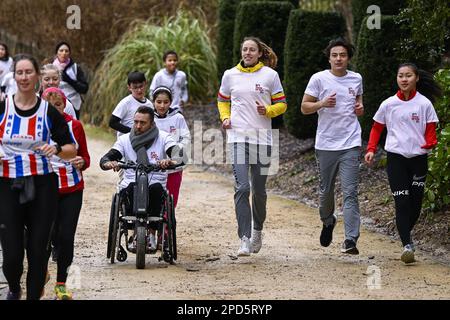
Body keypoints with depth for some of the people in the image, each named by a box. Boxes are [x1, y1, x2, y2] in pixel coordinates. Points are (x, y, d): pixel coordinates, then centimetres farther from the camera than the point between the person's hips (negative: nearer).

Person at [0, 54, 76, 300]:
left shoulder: (49, 112, 3)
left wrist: (56, 148, -15)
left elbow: (72, 150, 6)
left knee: (38, 250, 0)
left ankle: (34, 295, 15)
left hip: (42, 187, 0)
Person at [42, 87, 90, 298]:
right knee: (50, 235, -7)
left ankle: (61, 284, 8)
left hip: (72, 189, 1)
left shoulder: (74, 125, 4)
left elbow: (85, 158, 9)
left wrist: (81, 162, -13)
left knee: (66, 236, -4)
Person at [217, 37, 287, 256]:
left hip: (262, 138, 0)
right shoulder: (230, 75, 6)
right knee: (242, 188, -14)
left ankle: (257, 230, 34)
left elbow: (281, 104, 7)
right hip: (238, 137, 0)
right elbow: (222, 100, 21)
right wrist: (225, 117, 3)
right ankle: (245, 239, -15)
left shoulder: (270, 75, 2)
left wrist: (267, 110, -13)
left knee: (259, 190, 9)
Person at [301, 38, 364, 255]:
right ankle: (328, 221, 43)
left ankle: (351, 240, -13)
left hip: (350, 144, 0)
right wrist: (322, 103, -17)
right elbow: (304, 107, 2)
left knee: (350, 193, -9)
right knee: (325, 190, 13)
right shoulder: (319, 79, -1)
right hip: (325, 144, 0)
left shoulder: (356, 79, 8)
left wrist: (360, 108, 3)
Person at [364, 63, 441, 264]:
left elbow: (430, 130, 4)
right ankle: (407, 245, -14)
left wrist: (430, 143, -18)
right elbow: (377, 127, 13)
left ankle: (406, 234, 28)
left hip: (418, 158, 1)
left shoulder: (424, 103, 1)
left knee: (416, 202, 5)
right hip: (396, 158, -1)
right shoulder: (389, 104, 3)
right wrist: (371, 149, 0)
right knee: (402, 202, -10)